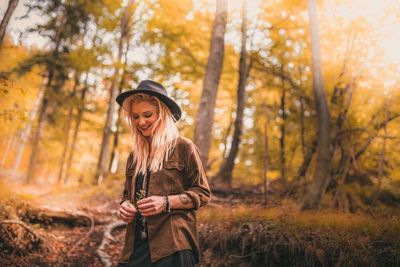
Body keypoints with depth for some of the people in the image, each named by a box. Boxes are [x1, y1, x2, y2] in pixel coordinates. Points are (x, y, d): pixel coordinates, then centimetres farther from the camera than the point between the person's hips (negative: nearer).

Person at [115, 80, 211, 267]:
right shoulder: (135, 154, 15)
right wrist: (124, 205, 0)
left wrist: (166, 202, -15)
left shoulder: (183, 147, -2)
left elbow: (202, 193, -2)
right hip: (137, 244, 5)